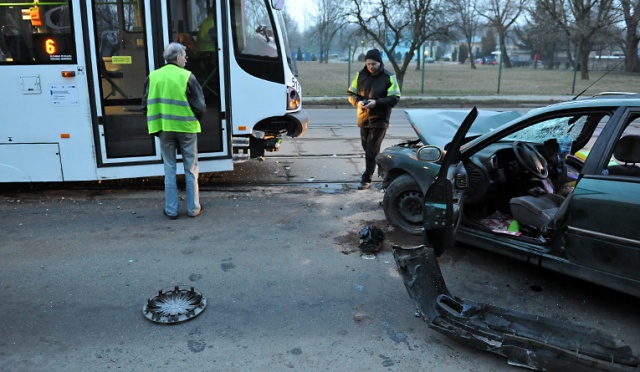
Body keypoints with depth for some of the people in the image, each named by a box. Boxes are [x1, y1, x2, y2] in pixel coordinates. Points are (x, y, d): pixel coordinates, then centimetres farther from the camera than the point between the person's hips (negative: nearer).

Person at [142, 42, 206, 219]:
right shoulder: (187, 76, -9)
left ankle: (171, 210, 17)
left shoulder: (153, 77, 3)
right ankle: (193, 208, 16)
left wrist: (157, 124, 16)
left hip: (164, 130, 3)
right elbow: (200, 106, -10)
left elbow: (146, 105, 5)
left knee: (169, 170, 13)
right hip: (186, 128, -3)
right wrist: (194, 121, 9)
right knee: (190, 170, 10)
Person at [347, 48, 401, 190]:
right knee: (366, 148, 14)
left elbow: (395, 98, -11)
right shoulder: (360, 75, 3)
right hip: (363, 118, 5)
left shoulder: (388, 77, -9)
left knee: (372, 150, -9)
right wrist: (357, 102, -15)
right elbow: (351, 93, 8)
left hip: (379, 119, -5)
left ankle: (366, 179, -4)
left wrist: (376, 102, -24)